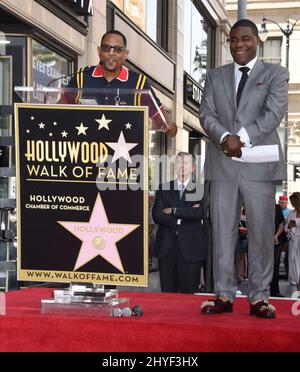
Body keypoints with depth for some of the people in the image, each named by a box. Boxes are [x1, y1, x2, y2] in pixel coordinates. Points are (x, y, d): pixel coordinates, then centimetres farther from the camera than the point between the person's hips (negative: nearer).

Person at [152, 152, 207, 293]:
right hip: (166, 248, 2)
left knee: (189, 292, 0)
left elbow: (199, 213, -13)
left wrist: (173, 211, -8)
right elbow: (156, 215, 1)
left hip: (190, 249, -2)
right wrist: (185, 214, -9)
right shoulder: (163, 188, 12)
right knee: (168, 291, 5)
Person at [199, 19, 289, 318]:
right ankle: (224, 295, 8)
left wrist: (243, 138, -16)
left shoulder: (275, 74, 8)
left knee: (261, 233, -1)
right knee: (222, 232, 2)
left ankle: (259, 297, 6)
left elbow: (274, 112, -5)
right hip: (222, 165, 3)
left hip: (259, 164, -2)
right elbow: (206, 114, 7)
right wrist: (225, 137, -13)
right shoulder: (215, 76, 17)